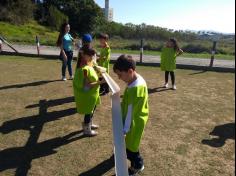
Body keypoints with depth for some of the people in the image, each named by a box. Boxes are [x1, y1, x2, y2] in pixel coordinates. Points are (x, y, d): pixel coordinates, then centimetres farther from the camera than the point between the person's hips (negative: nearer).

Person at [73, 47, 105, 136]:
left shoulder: (88, 64, 1)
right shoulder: (84, 69, -29)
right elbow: (86, 85, -30)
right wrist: (100, 82, -30)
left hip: (92, 93, 10)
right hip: (87, 95, -10)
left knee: (92, 110, 25)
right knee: (88, 111, 8)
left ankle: (89, 124, 47)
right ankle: (87, 130, 29)